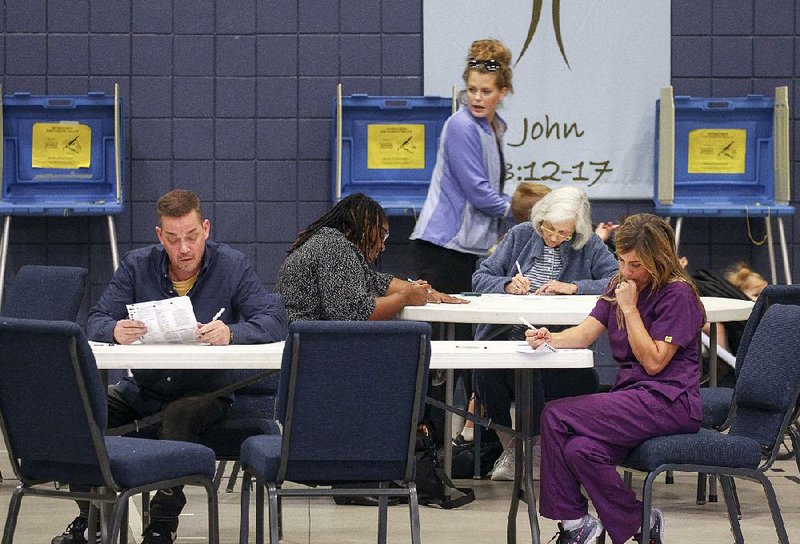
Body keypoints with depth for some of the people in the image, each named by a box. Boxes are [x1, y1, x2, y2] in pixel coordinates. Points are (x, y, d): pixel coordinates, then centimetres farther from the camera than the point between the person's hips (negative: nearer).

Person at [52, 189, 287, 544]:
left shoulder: (232, 266, -3)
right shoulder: (136, 265, 4)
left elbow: (274, 322, -12)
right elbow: (96, 322, -3)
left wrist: (231, 333, -34)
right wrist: (115, 330, -28)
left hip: (206, 391, -3)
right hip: (143, 389, 3)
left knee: (179, 415, -36)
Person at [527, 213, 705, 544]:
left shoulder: (677, 294, -9)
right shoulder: (620, 286, 16)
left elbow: (654, 362, -12)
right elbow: (586, 333, 6)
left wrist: (630, 308, -13)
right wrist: (550, 339, -14)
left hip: (668, 402, -7)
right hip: (631, 393, 7)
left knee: (557, 416, -22)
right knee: (580, 449, -26)